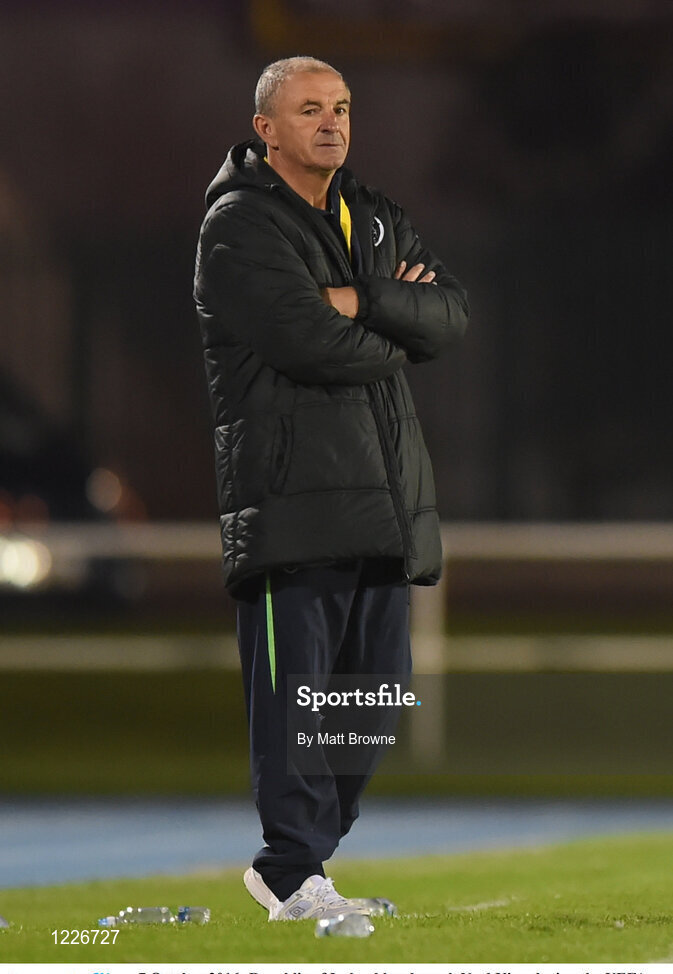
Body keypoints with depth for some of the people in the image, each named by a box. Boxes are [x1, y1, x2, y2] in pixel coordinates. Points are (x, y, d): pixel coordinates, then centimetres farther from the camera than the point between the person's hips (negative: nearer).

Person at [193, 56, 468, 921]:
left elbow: (451, 315, 5)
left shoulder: (375, 220, 19)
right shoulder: (239, 225, -5)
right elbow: (313, 344, -18)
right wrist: (398, 327, -1)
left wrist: (362, 304, -11)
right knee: (294, 683, -8)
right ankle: (294, 876, -5)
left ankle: (296, 851, 20)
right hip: (291, 489, -8)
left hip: (384, 492, 8)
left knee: (377, 685, 10)